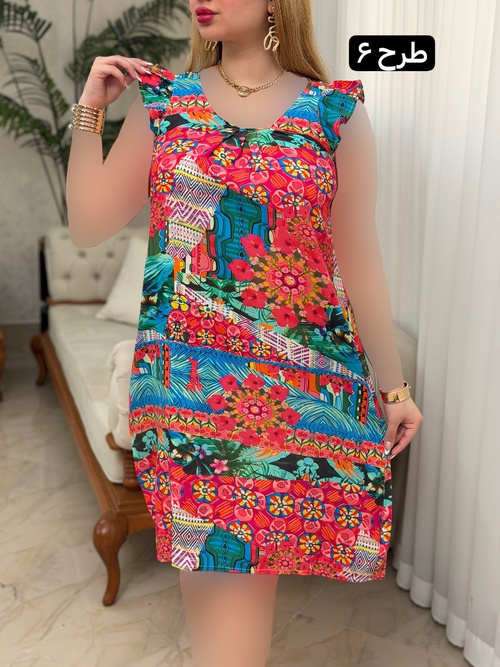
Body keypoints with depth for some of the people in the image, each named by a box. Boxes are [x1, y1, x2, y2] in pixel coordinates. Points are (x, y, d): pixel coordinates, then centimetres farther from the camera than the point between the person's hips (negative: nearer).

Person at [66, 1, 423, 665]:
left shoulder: (339, 115, 2)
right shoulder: (162, 101, 7)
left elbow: (358, 261, 4)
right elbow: (88, 226, 8)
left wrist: (394, 385, 7)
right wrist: (90, 110, 1)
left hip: (298, 380, -1)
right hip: (187, 373, 2)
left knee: (240, 558, 2)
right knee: (212, 554, 5)